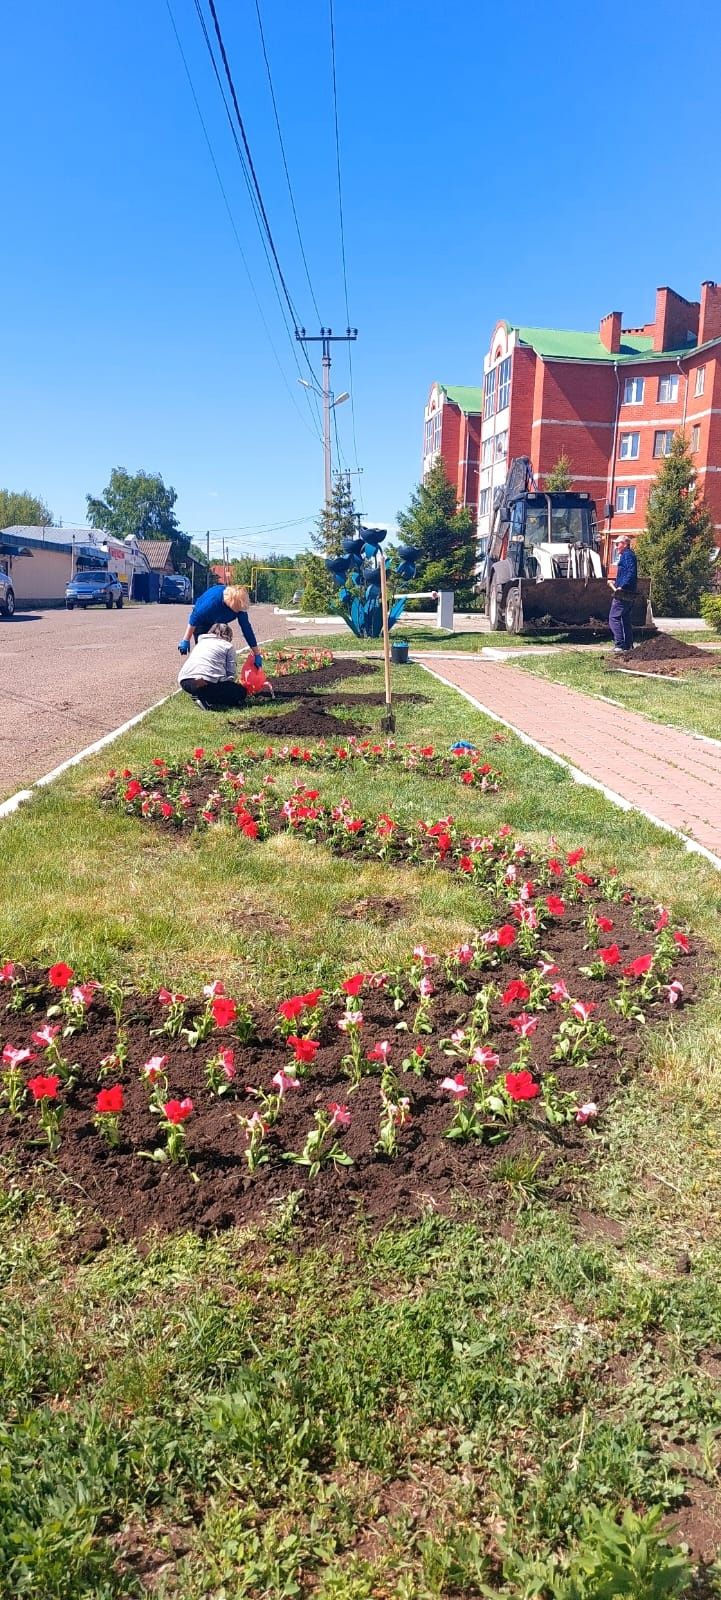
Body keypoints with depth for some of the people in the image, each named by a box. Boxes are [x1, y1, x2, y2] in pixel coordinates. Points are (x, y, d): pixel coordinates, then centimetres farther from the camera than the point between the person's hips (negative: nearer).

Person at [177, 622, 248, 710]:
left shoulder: (202, 641, 30)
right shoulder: (229, 646, 13)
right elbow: (231, 673, 5)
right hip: (206, 682, -7)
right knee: (241, 692, 10)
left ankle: (199, 696, 4)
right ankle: (206, 699, -8)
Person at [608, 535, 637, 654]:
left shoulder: (627, 555, -11)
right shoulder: (629, 555, 21)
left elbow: (631, 573, -23)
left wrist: (621, 586, -27)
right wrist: (616, 582, 21)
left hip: (623, 594, -11)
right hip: (629, 594, 11)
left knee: (614, 618, -12)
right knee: (626, 620, 14)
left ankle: (619, 645, -18)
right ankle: (628, 646, 17)